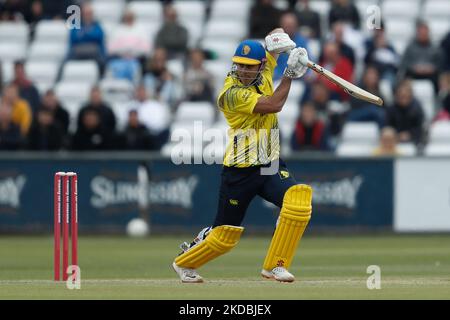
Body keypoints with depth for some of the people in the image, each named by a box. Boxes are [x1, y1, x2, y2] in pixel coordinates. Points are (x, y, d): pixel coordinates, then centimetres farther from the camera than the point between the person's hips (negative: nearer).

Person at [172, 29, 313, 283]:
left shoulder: (263, 73, 3)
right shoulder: (232, 93, -18)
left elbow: (276, 34, 13)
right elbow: (273, 105, -27)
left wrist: (279, 38, -11)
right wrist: (290, 74, -20)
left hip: (271, 167, 6)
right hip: (240, 173, -6)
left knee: (299, 199, -23)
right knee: (225, 236, 3)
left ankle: (275, 265, -11)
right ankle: (184, 262, 33)